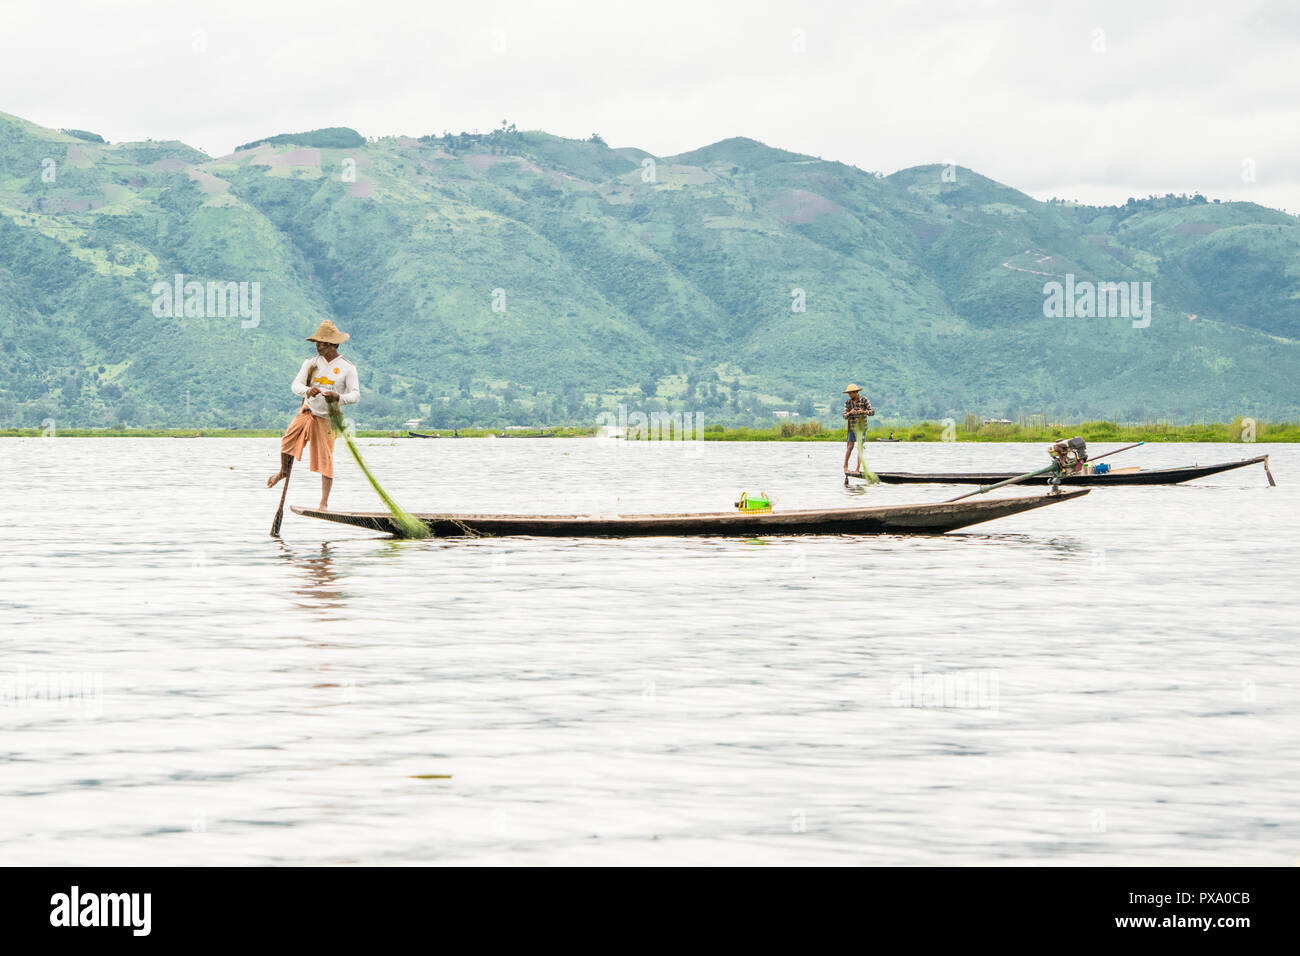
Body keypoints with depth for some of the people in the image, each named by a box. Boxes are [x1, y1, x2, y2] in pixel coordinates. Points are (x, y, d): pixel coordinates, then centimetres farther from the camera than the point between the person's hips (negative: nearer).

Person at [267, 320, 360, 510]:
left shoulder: (347, 368, -4)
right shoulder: (311, 363, 5)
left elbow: (356, 395, -10)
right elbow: (295, 385, -4)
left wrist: (338, 398, -31)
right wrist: (308, 390, -28)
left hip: (327, 418, -3)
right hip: (307, 411, 3)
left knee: (325, 460, -5)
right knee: (288, 441, -12)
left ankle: (324, 503, 0)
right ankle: (284, 471, 20)